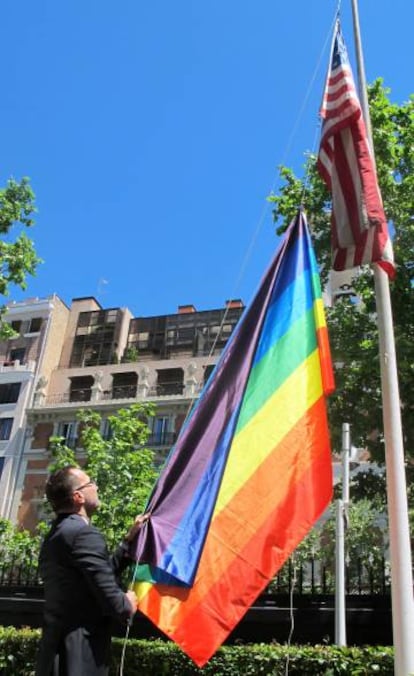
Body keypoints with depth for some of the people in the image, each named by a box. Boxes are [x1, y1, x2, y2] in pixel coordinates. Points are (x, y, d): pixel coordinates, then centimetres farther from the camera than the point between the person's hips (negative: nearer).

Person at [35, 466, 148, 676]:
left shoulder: (55, 536, 13)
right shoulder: (84, 534, -19)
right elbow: (110, 599, -22)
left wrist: (131, 537, 21)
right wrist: (127, 605, 0)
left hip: (56, 647, 10)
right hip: (78, 654, -10)